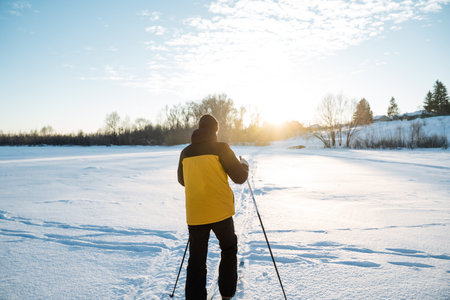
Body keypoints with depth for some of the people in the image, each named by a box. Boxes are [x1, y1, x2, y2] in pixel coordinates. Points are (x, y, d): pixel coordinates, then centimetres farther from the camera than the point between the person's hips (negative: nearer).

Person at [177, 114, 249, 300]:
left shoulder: (185, 153, 6)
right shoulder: (220, 148, -8)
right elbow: (239, 177, -6)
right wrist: (245, 166, 15)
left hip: (195, 215, 3)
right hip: (220, 212, -2)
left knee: (196, 261, 10)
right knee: (229, 249, 21)